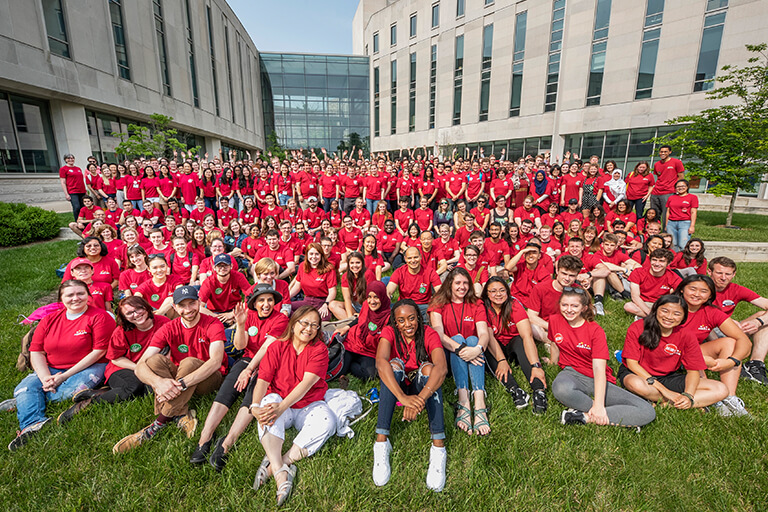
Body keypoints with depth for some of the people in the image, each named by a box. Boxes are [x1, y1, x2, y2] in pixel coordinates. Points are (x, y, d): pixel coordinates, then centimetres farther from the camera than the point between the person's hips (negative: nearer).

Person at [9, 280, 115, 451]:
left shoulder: (99, 317, -8)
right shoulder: (49, 319, 9)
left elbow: (99, 351, -13)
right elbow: (36, 352, 5)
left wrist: (65, 376, -15)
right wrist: (45, 377, -14)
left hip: (87, 367, -5)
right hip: (51, 369, 5)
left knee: (73, 390, -30)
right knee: (25, 387, -19)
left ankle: (23, 402, -9)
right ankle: (33, 424, -32)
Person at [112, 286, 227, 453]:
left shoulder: (212, 324, -13)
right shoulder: (169, 329, -3)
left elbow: (216, 361, -28)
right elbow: (140, 366, -13)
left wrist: (182, 383, -39)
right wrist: (158, 381, -36)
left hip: (209, 378, -4)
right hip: (178, 377, 4)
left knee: (189, 363, -34)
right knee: (155, 360, -22)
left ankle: (159, 423, -27)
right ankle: (182, 415, -31)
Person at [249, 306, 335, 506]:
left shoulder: (319, 349, -6)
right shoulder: (277, 347, 1)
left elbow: (307, 382, -19)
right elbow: (263, 380, -9)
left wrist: (282, 407, -31)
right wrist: (255, 406, -28)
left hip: (309, 406, 0)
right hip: (279, 403, 1)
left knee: (327, 422, -29)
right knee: (269, 400, -32)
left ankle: (273, 465, -29)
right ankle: (280, 473, -39)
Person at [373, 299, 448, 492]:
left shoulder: (429, 334, -17)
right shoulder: (389, 332, -16)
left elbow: (442, 368, -34)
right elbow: (380, 362, -36)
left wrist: (420, 398, -51)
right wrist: (403, 397, -50)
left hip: (422, 386, 0)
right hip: (396, 387, 0)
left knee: (428, 367, -31)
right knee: (395, 364, -31)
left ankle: (438, 446, -36)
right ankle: (381, 440, -34)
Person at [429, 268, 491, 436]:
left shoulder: (476, 305, 5)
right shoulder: (439, 304, -1)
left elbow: (484, 333, -11)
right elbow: (438, 334, -17)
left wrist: (478, 348, -34)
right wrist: (460, 349, -34)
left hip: (472, 349, 2)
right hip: (447, 354, -1)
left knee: (472, 339, -28)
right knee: (457, 338, -29)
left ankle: (480, 404, -45)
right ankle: (464, 402, -43)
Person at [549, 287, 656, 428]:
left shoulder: (595, 331, -10)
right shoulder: (555, 320, -2)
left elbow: (599, 368, -20)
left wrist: (599, 405, -29)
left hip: (596, 381, 0)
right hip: (572, 374, 0)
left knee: (648, 412, -19)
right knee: (561, 389, -40)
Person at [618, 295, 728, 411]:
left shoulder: (687, 336, -5)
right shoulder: (637, 328, -16)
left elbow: (693, 370, -2)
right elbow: (632, 363, -17)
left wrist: (688, 395, -22)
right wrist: (663, 390, -21)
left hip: (669, 377, 4)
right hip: (637, 374, -4)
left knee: (721, 390, -10)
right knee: (636, 384, -40)